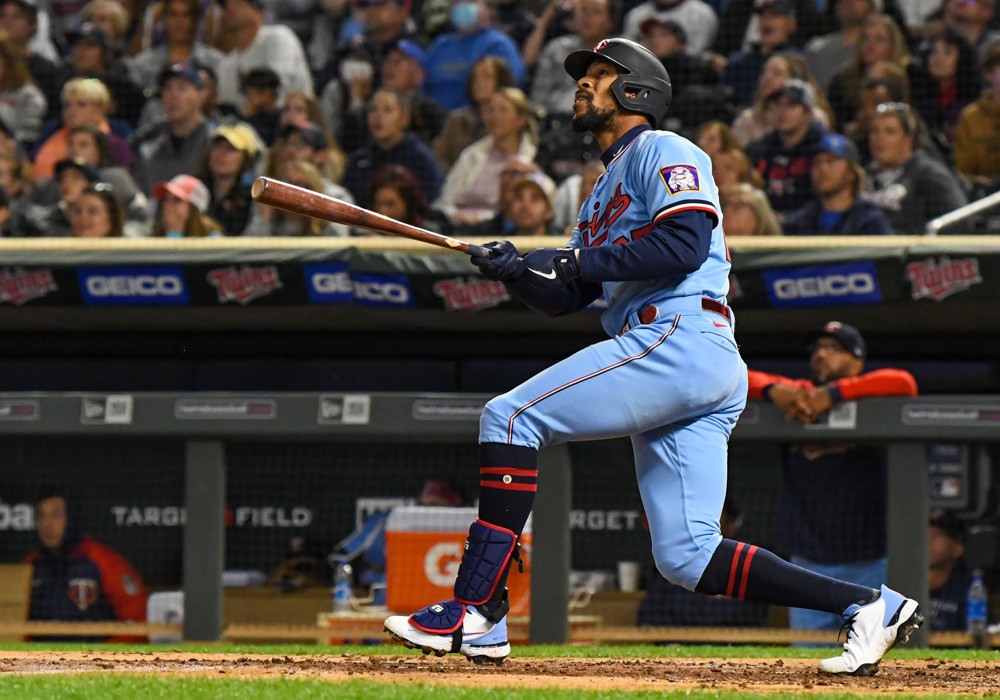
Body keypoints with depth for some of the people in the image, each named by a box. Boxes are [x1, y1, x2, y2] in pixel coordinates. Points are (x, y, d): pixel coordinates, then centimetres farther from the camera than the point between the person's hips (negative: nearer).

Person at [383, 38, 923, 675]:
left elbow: (685, 243, -13)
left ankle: (476, 613, -19)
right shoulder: (605, 194, 32)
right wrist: (517, 270, 7)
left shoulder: (662, 151, 4)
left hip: (681, 337, -10)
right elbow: (562, 299, 27)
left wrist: (576, 260, -11)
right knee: (688, 556, 2)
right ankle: (870, 606, 0)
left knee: (511, 419, -12)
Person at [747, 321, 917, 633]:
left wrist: (832, 394, -25)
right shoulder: (796, 397, 11)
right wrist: (774, 391, -17)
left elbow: (903, 383, -21)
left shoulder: (870, 400, 1)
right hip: (808, 567, 3)